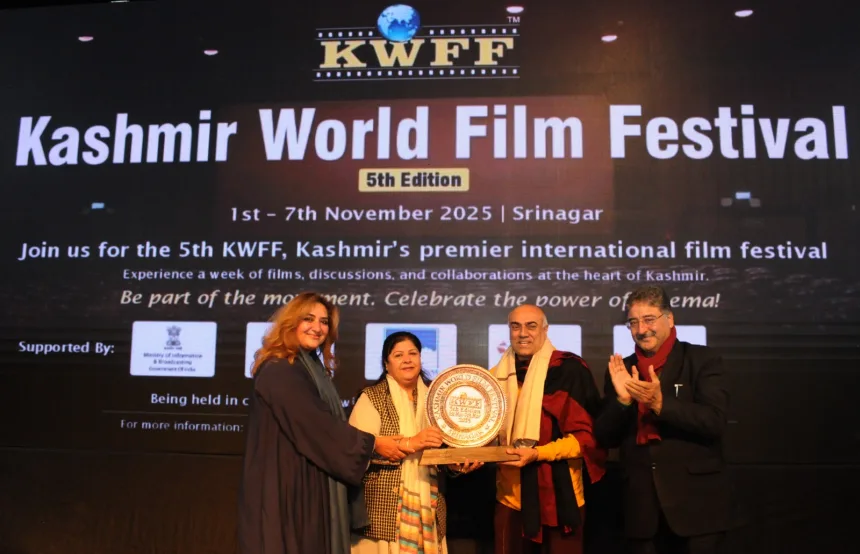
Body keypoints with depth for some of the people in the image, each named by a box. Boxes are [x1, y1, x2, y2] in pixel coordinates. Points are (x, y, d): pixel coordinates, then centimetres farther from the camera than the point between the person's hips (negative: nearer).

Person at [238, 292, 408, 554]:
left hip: (310, 485, 9)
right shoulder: (279, 372, -16)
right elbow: (317, 425, -20)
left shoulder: (312, 370, 13)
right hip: (285, 486, -9)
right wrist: (372, 444, -13)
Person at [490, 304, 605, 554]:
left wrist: (537, 453, -19)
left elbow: (588, 434, -10)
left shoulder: (569, 369, -9)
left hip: (558, 494, -4)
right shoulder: (497, 376, 5)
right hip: (510, 495, 4)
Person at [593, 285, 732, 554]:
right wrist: (622, 399, -14)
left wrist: (660, 403, -26)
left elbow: (714, 421, -15)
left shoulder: (702, 360, -3)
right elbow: (605, 438, 2)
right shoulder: (622, 370, 6)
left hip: (695, 503, -3)